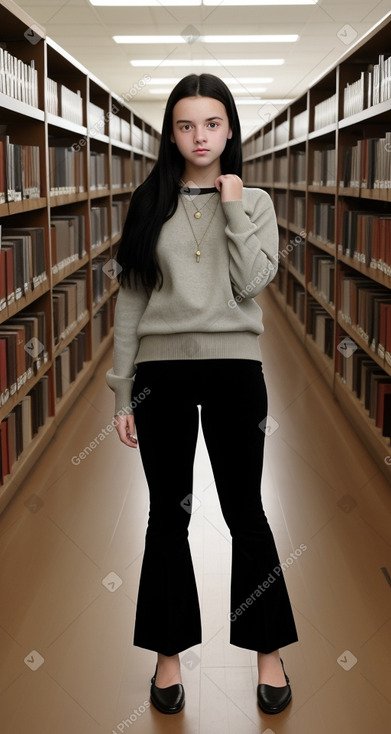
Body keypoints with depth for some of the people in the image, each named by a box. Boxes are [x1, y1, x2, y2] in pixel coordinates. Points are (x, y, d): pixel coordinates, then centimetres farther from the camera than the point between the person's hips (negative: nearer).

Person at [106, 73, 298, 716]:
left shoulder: (254, 203, 5)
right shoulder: (150, 204, 6)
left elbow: (252, 282, -10)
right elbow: (130, 298, 5)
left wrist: (232, 205, -9)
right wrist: (122, 391, 2)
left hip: (234, 368, -1)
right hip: (161, 371, 1)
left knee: (245, 512, 6)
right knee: (168, 516, 8)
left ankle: (269, 652, 21)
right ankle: (170, 653, 23)